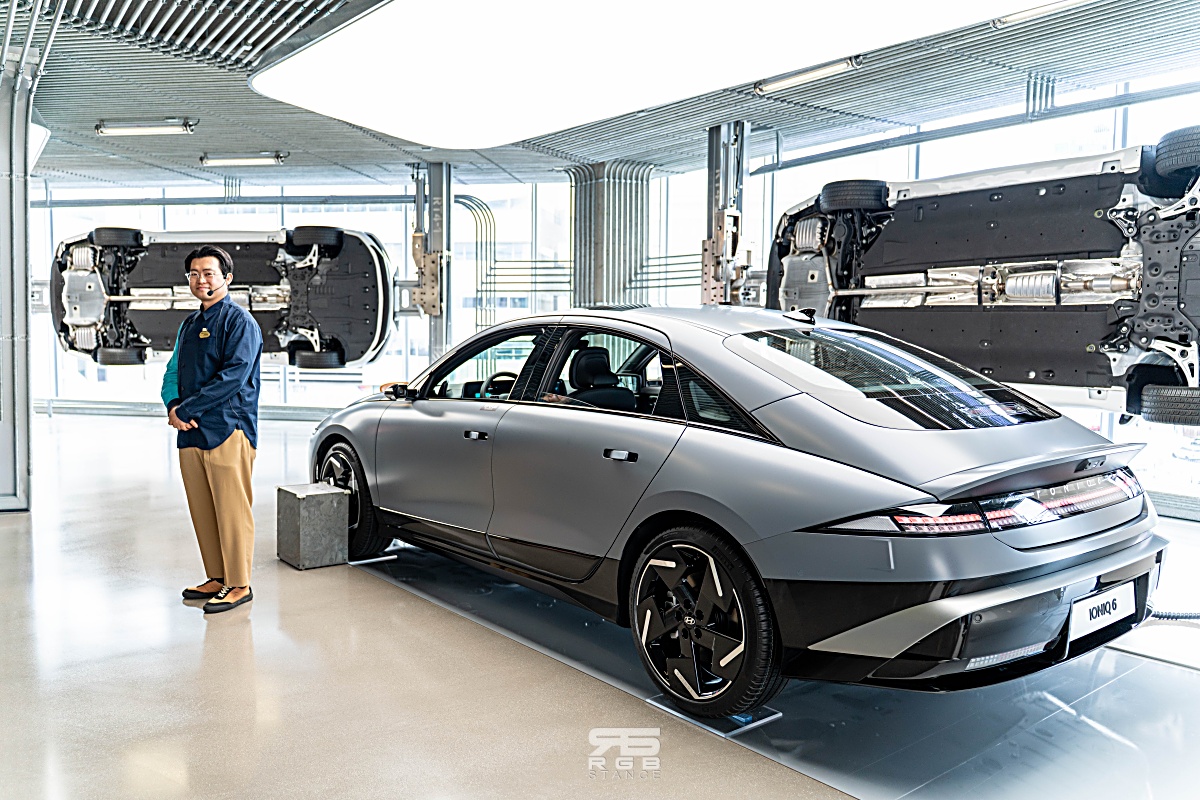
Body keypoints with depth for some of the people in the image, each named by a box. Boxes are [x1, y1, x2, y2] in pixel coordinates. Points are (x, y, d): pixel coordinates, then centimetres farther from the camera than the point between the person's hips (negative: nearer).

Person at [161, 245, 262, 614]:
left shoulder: (240, 321, -6)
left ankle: (239, 584, 7)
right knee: (202, 511, 12)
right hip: (190, 432, 8)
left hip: (228, 430, -8)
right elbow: (173, 371, 18)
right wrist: (172, 406, -3)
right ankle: (217, 578, 24)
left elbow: (234, 375, -17)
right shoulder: (189, 324, 19)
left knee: (232, 511, -3)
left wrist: (186, 409, -16)